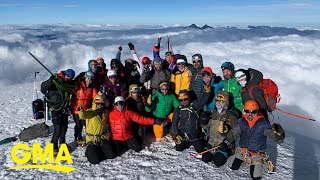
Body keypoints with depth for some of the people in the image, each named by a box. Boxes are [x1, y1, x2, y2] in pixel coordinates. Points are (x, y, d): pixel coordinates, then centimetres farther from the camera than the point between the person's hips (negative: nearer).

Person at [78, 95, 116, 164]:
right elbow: (83, 115, -37)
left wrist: (108, 132, 15)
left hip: (103, 138, 5)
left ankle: (99, 150, 31)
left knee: (112, 155, 4)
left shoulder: (106, 112, 3)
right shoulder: (90, 112, -13)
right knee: (95, 160, -12)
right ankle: (89, 151, 22)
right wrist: (81, 111, -57)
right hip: (92, 139, -4)